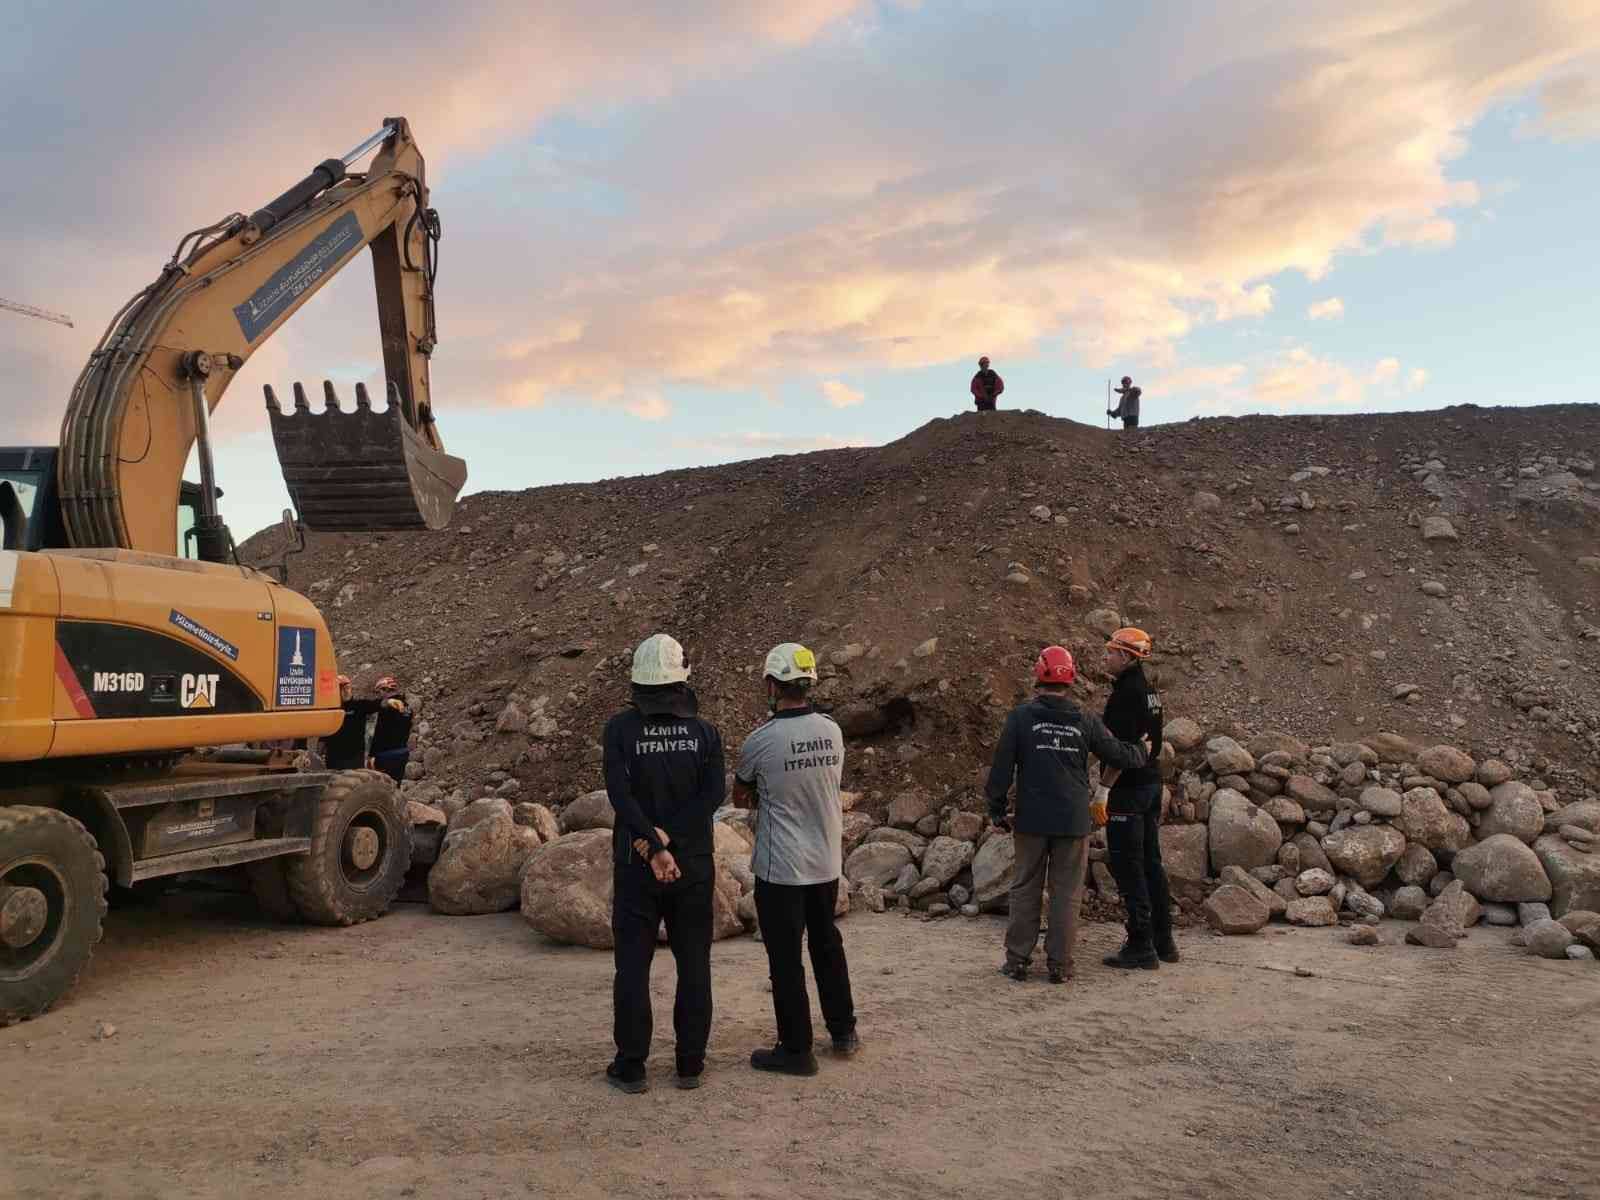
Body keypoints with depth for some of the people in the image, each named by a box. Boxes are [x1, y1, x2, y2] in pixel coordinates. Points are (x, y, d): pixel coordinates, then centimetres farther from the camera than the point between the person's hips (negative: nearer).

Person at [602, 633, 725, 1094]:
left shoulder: (620, 728, -7)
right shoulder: (704, 731, -3)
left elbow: (620, 793, -18)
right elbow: (714, 793, -14)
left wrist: (655, 847, -20)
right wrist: (665, 835, -16)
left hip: (636, 866, -1)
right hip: (694, 864, 1)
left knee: (633, 965, 8)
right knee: (694, 965, 10)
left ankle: (631, 1066, 14)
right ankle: (690, 1064, 16)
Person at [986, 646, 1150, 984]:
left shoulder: (1021, 716, -5)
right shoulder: (1085, 721, 0)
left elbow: (1002, 766, -5)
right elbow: (1119, 755, 9)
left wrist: (997, 810, 4)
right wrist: (1142, 749, 31)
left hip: (1032, 819, -1)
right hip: (1073, 822, 1)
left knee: (1025, 889, 10)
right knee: (1066, 892, 8)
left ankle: (1017, 959, 14)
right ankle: (1059, 964, 11)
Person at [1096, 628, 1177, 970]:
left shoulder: (1126, 694, -17)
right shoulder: (1150, 691, 12)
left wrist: (1103, 788, -19)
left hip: (1127, 789, -10)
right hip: (1152, 784, 10)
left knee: (1128, 867, -3)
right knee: (1151, 862, 16)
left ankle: (1141, 947, 1)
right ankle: (1163, 941, 24)